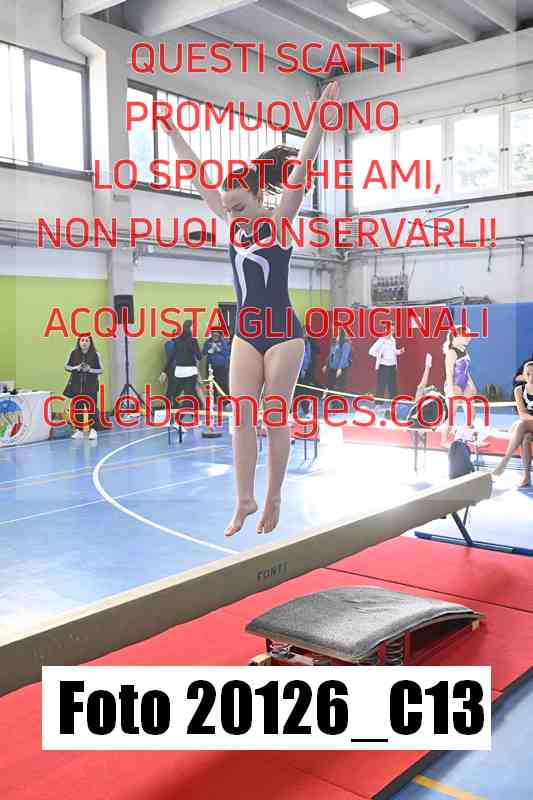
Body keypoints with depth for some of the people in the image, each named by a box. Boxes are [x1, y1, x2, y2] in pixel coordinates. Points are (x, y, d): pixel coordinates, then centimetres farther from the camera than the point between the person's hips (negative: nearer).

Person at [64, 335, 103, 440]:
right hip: (77, 386, 2)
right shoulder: (74, 353, 0)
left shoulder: (95, 354, -4)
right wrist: (76, 368, -11)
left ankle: (93, 430, 6)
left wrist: (90, 369, -17)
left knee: (92, 407, -3)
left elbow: (100, 370, -1)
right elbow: (66, 366, 7)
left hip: (91, 386, -2)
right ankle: (79, 430, 16)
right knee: (78, 408, 7)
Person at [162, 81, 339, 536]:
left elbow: (300, 169, -17)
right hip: (246, 333, 5)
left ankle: (273, 499, 13)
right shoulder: (234, 223, 8)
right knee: (242, 417, 2)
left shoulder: (280, 222, -6)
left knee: (275, 418, 1)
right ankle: (244, 500, 10)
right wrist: (172, 131, 15)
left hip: (282, 332, -5)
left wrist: (319, 121, -26)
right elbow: (198, 176, 12)